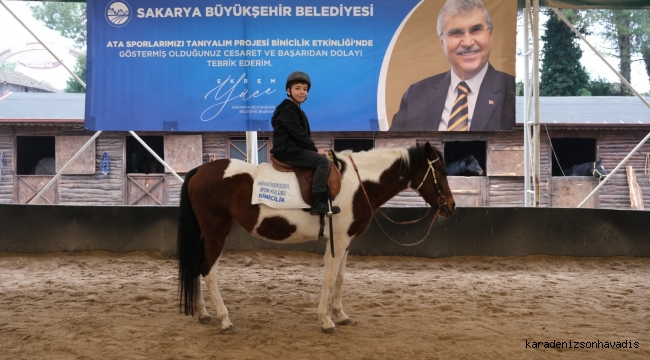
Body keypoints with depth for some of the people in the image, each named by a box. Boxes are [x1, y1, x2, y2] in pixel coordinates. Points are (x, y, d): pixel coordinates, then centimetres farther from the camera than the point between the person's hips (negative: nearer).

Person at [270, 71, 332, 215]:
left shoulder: (296, 110, 22)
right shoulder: (288, 109, -10)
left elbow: (303, 134, 20)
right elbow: (298, 134, -17)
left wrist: (313, 149, 6)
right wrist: (315, 149, -12)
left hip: (293, 149, 11)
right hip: (287, 150, -11)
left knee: (321, 159, 16)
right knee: (323, 161, -19)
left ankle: (318, 201, 13)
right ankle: (318, 203, -27)